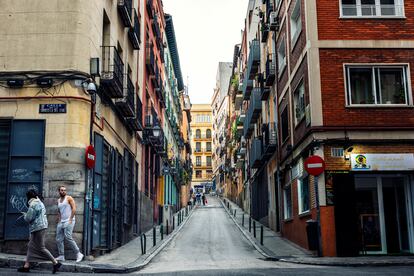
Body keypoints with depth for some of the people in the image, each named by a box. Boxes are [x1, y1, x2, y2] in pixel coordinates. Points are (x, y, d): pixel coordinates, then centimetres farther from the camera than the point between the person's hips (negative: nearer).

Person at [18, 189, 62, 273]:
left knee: (41, 248, -4)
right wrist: (27, 214, 17)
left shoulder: (33, 205, -17)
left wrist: (25, 215, 4)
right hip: (42, 226, 10)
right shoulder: (40, 203, 14)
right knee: (31, 246, 14)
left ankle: (55, 263, -5)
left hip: (37, 228, -10)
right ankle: (26, 266, 17)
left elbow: (28, 218, -17)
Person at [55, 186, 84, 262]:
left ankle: (78, 254, -13)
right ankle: (61, 256, 10)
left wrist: (70, 219, -15)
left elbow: (74, 208, -9)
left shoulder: (69, 198, -2)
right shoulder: (58, 200, 17)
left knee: (68, 237, -18)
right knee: (59, 239, 3)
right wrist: (59, 220, 12)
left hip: (69, 221, -7)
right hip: (61, 222, 7)